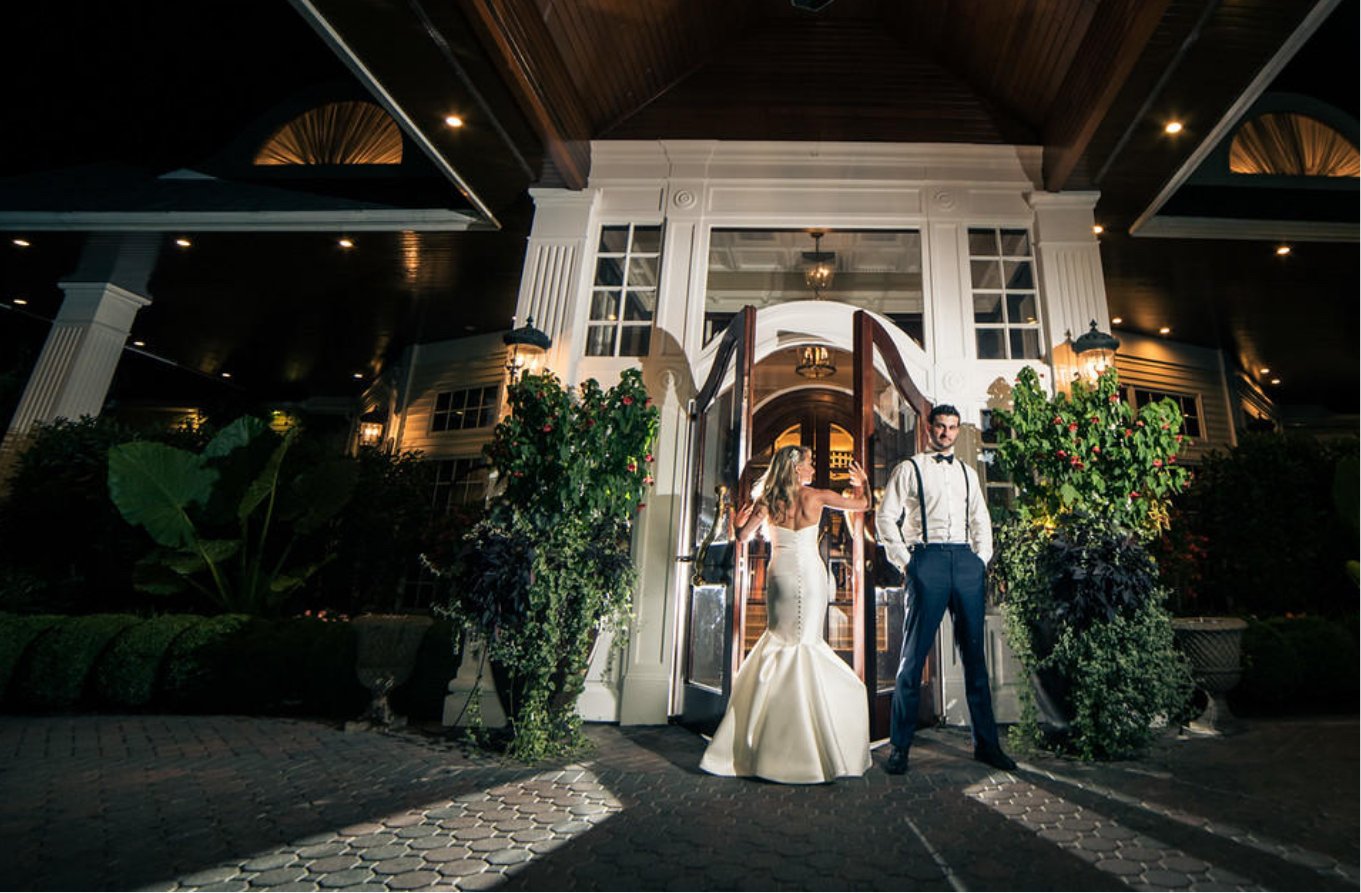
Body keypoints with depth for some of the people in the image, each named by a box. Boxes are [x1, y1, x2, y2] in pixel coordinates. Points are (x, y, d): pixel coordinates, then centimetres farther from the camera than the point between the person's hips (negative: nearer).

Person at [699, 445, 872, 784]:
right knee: (805, 642, 5)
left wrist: (740, 509, 23)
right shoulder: (816, 496, -4)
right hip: (811, 574, -1)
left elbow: (741, 534, 7)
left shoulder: (767, 500, 0)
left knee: (780, 639, 13)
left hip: (780, 574, 2)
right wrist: (862, 482, 26)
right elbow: (861, 504, 7)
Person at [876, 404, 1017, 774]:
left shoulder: (967, 472, 21)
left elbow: (981, 519, 23)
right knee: (914, 654, -3)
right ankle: (899, 746, 5)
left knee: (975, 654, 9)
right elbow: (885, 517, 0)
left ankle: (986, 743, 21)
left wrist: (982, 558, 10)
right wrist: (905, 560, -6)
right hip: (928, 559, -4)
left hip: (966, 561, 5)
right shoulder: (910, 468, 5)